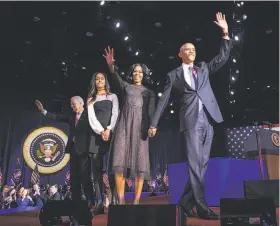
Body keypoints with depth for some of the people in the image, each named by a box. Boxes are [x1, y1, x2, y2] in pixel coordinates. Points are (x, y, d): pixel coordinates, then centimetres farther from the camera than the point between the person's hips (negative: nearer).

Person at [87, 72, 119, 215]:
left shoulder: (113, 96, 16)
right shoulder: (91, 99, 17)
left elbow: (115, 114, 2)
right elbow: (92, 118, 4)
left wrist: (109, 130, -13)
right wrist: (101, 131, -12)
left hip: (111, 133, -1)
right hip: (97, 135, 1)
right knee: (97, 168, -5)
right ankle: (100, 203, -3)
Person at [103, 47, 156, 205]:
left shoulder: (149, 92, 19)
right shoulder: (126, 86, 17)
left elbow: (152, 111, 6)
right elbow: (116, 78, -4)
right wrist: (111, 65, -25)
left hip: (141, 127, 1)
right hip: (124, 125, 0)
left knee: (140, 162, -5)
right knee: (120, 161, -11)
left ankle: (137, 201, 0)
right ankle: (121, 200, -6)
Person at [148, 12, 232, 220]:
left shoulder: (204, 68, 22)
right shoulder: (174, 75, 11)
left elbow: (223, 57, 15)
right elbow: (164, 100, 9)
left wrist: (225, 33, 7)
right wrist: (154, 123, 6)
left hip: (208, 120, 4)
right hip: (191, 120, -4)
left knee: (203, 163, 5)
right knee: (195, 164, -9)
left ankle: (186, 200, 17)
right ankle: (202, 206, -3)